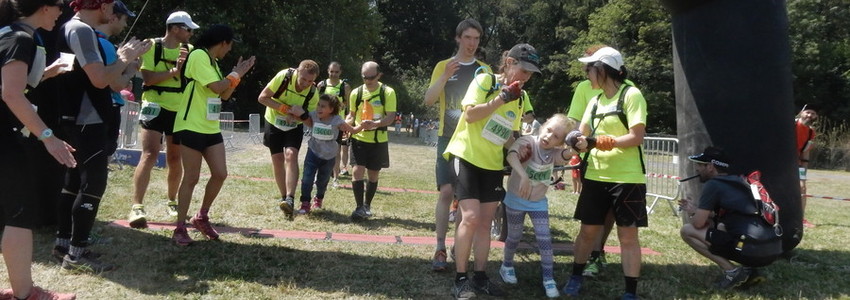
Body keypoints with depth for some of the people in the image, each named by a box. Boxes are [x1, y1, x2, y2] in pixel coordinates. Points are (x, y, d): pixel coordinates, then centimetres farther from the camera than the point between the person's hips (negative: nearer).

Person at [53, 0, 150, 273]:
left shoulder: (72, 29, 15)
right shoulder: (82, 30, -17)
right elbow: (100, 80, -24)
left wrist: (128, 59, 10)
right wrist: (124, 58, -10)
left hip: (78, 120, 11)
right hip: (87, 122, -11)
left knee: (74, 182, 15)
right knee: (93, 185, -8)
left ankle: (63, 243, 23)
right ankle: (76, 254, -5)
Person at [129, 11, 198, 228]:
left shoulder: (190, 51, 7)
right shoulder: (152, 46, -5)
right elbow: (147, 78, -14)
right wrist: (173, 71, -21)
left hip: (179, 110, 4)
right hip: (154, 107, -4)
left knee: (175, 159, 12)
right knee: (149, 155, -15)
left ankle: (172, 201, 29)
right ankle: (137, 207, -17)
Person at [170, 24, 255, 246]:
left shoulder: (212, 62, 16)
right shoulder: (198, 55, -13)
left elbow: (225, 95, 18)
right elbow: (216, 87, -20)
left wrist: (238, 74, 9)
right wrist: (235, 75, -4)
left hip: (211, 128, 9)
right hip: (191, 127, -9)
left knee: (220, 174, 3)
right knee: (191, 178, -4)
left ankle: (201, 217, 20)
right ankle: (180, 228, 7)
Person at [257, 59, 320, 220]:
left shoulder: (313, 94, -21)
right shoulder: (283, 77, -28)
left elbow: (309, 120, -9)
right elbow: (262, 98, -24)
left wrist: (300, 115, -32)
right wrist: (287, 108, -32)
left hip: (294, 127, 0)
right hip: (274, 122, 0)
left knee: (291, 156, -20)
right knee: (278, 160, 1)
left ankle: (290, 200, -27)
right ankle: (284, 198, 14)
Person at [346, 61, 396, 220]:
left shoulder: (388, 92, -7)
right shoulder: (356, 92, 2)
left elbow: (391, 117, -13)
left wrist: (374, 124, -30)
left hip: (379, 140, -1)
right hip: (359, 138, 1)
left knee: (373, 175, 9)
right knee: (357, 171, -12)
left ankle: (367, 206, 25)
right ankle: (360, 207, -5)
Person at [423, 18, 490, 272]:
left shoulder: (484, 70, 9)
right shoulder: (443, 66, 5)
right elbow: (428, 100, -5)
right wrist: (446, 76, -18)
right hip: (449, 137, -2)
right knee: (447, 192, -10)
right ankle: (440, 249, -6)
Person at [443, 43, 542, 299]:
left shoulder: (519, 98, 10)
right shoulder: (484, 80, -9)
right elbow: (470, 115, -20)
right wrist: (501, 98, -24)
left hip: (493, 164, 7)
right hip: (466, 156, -7)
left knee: (485, 221, 8)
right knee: (471, 217, -15)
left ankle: (480, 277, 17)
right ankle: (460, 279, -5)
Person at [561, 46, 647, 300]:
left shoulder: (631, 95, -8)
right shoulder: (595, 101, 13)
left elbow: (637, 137, -16)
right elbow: (582, 135, 10)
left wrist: (612, 142, -31)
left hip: (627, 178, -6)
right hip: (596, 176, 6)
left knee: (628, 234, 0)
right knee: (588, 230, 12)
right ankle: (576, 277, 28)